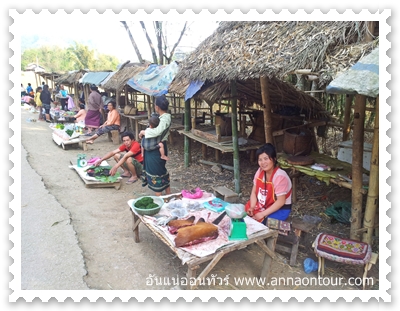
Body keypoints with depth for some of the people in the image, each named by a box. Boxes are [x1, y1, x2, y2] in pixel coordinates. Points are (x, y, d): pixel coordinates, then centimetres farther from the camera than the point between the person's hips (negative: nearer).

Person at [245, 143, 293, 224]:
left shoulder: (280, 176, -25)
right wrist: (252, 207, -15)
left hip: (280, 209, -6)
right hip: (262, 205, 6)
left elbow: (280, 202, -23)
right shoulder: (260, 171, -6)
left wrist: (263, 214, -24)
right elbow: (254, 192, 1)